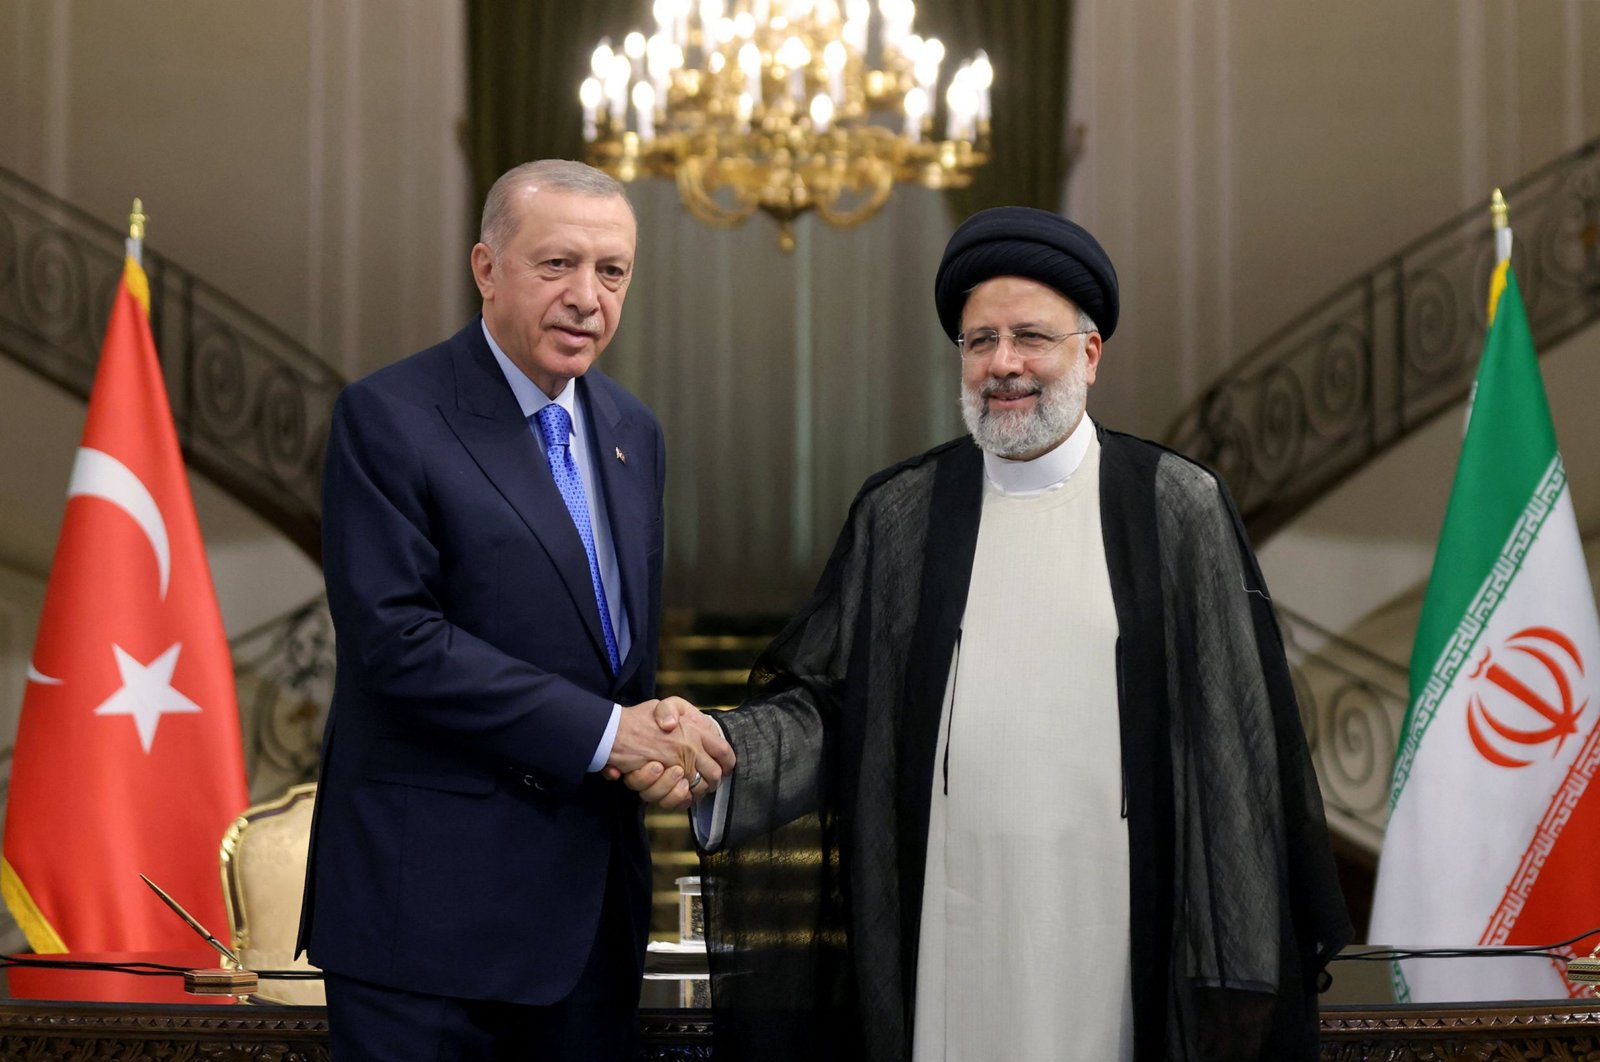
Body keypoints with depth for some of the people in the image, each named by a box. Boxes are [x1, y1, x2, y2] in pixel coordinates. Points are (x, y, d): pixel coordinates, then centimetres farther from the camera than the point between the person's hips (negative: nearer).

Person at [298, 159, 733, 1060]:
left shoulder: (632, 432, 14)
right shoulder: (389, 418, -9)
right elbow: (395, 638, -17)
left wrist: (658, 741, -3)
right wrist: (600, 731, -18)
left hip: (594, 902, 7)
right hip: (435, 898, -6)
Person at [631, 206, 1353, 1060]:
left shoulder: (1180, 509, 2)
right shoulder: (899, 516, 8)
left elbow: (1232, 737, 0)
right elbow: (825, 704, 6)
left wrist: (1236, 968, -4)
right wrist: (719, 748, -15)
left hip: (1111, 932, -1)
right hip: (948, 940, 2)